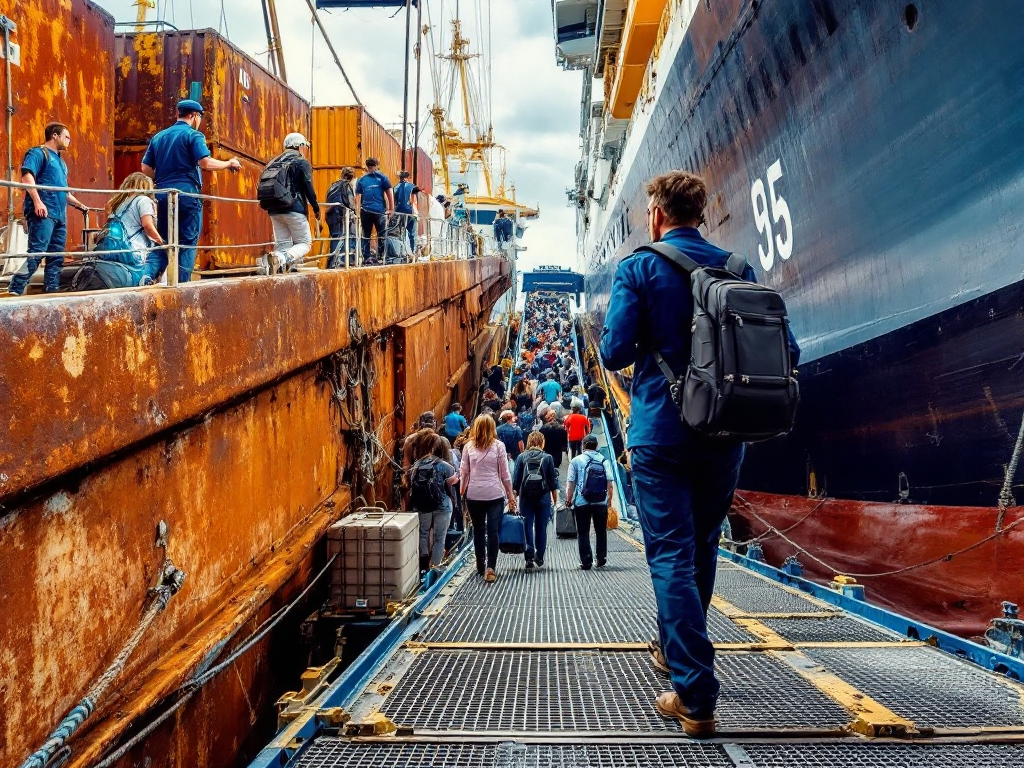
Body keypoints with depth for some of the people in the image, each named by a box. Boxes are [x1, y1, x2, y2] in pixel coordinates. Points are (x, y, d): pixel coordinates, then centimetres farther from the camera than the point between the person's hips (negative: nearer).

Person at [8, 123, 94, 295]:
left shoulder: (60, 161, 27)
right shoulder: (38, 153, 0)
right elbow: (27, 177, -15)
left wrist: (80, 205, 34)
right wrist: (37, 202, -24)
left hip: (60, 215, 9)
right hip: (43, 213, -9)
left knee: (56, 257, 6)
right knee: (36, 253, -18)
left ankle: (52, 291, 8)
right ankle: (15, 290, -20)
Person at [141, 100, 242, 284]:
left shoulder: (158, 137, 16)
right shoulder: (193, 135, -2)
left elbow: (145, 169, 13)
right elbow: (206, 163, -15)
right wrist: (229, 164, 0)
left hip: (162, 194, 6)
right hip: (186, 193, -6)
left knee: (163, 241, 10)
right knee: (187, 243, 0)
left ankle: (147, 274, -10)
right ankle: (182, 285, -2)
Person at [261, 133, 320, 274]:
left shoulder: (273, 163, 18)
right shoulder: (301, 162, -1)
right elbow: (309, 189, -7)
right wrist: (316, 208, 3)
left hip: (274, 211, 6)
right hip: (294, 210, -6)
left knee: (282, 245, 12)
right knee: (305, 243, -1)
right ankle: (281, 258, -28)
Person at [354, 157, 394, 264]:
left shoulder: (361, 180, 12)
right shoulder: (382, 178, 6)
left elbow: (357, 197, 7)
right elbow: (390, 194, 0)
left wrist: (358, 213, 11)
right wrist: (391, 209, 4)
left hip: (365, 211, 2)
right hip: (379, 210, -2)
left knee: (366, 236, 8)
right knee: (382, 235, 5)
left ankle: (366, 258, 4)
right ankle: (379, 257, -1)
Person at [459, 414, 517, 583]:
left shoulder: (469, 446, 3)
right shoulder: (498, 446, -1)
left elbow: (464, 472, 5)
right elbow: (505, 474, 0)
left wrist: (462, 493, 16)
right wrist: (511, 496, 6)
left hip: (474, 494, 2)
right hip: (495, 494, -2)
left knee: (478, 531, 12)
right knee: (493, 531, -1)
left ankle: (480, 566, 22)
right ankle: (490, 567, -11)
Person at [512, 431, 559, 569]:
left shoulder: (521, 457, 0)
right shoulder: (547, 458, -1)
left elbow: (515, 480, -1)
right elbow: (553, 481, 1)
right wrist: (555, 499, 10)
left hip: (526, 497, 0)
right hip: (543, 497, 0)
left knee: (528, 527, 3)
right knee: (541, 528, 10)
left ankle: (529, 558, -7)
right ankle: (539, 557, 15)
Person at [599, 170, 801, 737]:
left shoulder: (639, 269, -5)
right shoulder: (737, 268, 6)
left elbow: (615, 353, -13)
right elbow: (785, 350, 3)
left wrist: (611, 343, 9)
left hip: (661, 434, -4)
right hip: (723, 435, 5)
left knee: (671, 556, -3)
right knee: (701, 548, 22)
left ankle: (696, 697, -9)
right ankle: (675, 647, 41)